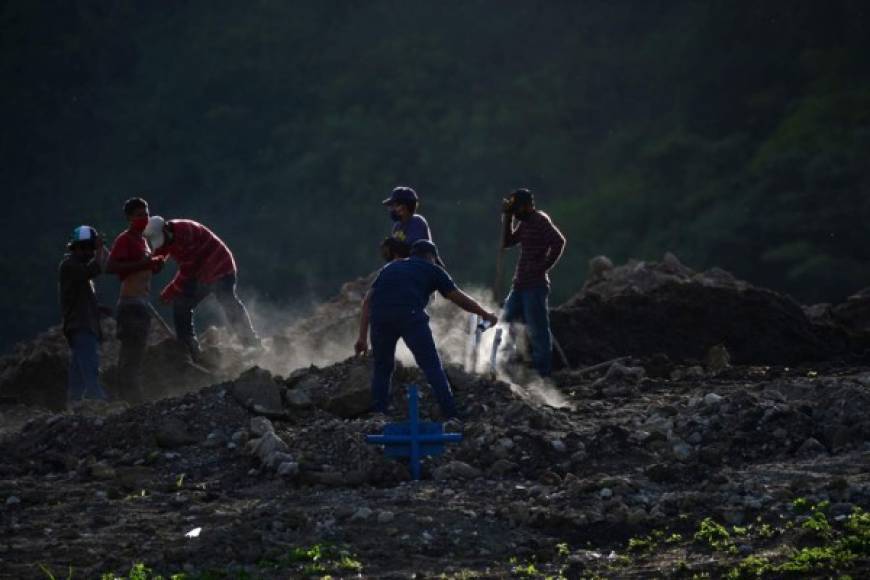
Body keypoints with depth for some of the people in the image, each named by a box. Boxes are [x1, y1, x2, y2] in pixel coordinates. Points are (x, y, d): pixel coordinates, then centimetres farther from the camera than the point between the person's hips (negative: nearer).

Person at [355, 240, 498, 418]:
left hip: (380, 316, 3)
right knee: (432, 367, 5)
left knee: (382, 368, 20)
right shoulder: (431, 269, 24)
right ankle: (452, 416, 2)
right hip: (410, 315, -3)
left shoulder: (389, 268, 33)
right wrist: (486, 315, 40)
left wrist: (362, 338, 20)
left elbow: (367, 301, 22)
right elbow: (460, 299, 25)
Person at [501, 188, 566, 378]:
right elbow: (507, 242, 15)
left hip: (535, 284, -10)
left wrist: (544, 267, -18)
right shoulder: (524, 223, 15)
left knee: (537, 327, -5)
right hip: (520, 284, 10)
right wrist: (507, 218, 9)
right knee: (507, 320, 11)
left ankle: (543, 369, 0)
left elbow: (559, 242, -23)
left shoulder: (541, 220, -11)